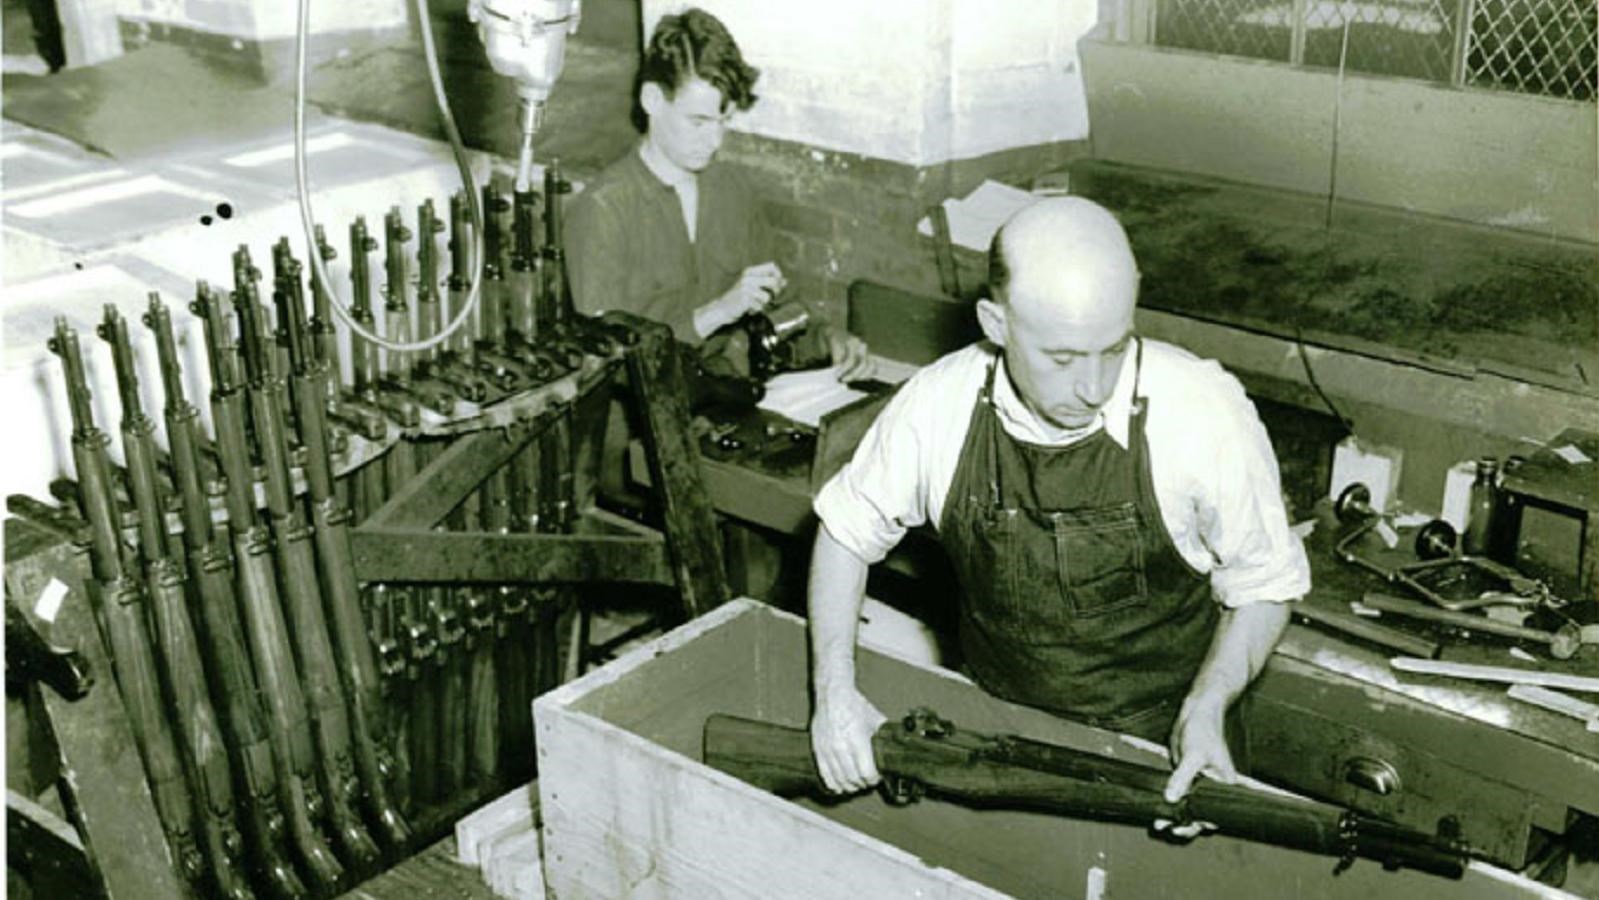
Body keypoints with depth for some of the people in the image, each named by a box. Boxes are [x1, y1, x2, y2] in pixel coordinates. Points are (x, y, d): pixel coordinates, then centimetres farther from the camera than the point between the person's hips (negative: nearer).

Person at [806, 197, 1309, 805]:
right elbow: (847, 527, 4)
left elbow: (1266, 584, -3)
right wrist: (833, 688, -6)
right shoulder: (938, 406, -14)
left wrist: (1207, 708, -17)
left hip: (1159, 752, 1)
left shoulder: (1205, 412, -19)